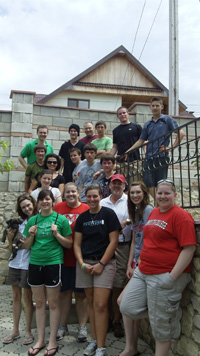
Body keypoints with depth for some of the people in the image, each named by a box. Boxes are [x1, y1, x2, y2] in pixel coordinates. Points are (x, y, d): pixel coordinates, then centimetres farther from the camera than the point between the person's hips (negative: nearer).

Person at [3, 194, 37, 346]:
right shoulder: (20, 223, 11)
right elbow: (13, 247, 14)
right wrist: (10, 238, -5)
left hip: (28, 264, -5)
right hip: (15, 263, 5)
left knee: (27, 298, 3)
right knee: (16, 297, 12)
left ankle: (28, 332, 16)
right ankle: (15, 330, 24)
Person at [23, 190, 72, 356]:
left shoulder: (61, 219, -3)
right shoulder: (33, 220, 8)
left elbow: (69, 244, -1)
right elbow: (27, 245, 12)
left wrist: (56, 234, -16)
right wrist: (31, 235, -7)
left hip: (53, 263, -4)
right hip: (35, 263, 4)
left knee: (53, 303, 5)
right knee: (39, 303, 12)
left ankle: (53, 341, 18)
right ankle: (40, 340, 25)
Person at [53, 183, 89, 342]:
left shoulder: (87, 209, -7)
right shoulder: (58, 208, 0)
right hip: (63, 257, 2)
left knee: (81, 293, 10)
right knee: (65, 292, 13)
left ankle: (83, 327, 23)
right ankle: (63, 326, 27)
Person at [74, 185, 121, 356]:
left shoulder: (108, 214, -3)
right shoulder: (82, 217, 9)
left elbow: (113, 241, -7)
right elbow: (77, 244, 9)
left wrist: (101, 263, -11)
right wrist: (82, 263, -5)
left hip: (104, 262, -4)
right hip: (85, 263, 4)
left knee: (100, 305, -8)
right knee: (91, 303, 10)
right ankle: (94, 340, 23)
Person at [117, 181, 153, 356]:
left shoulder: (149, 209, -12)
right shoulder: (135, 212, 15)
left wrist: (140, 263, -15)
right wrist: (130, 265, 10)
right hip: (137, 263, 9)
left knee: (123, 301, -11)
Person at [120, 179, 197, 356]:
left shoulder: (181, 215, -12)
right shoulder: (154, 213, 13)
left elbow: (189, 248, -18)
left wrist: (172, 277, -20)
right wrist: (140, 263, 20)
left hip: (165, 277, -8)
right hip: (143, 272, 8)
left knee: (160, 324, 2)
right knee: (128, 308, 4)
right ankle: (172, 311, 20)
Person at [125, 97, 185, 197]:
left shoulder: (168, 120, 7)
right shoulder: (147, 124, 19)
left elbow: (180, 133, -1)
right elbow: (141, 141, 19)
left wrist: (171, 147, -9)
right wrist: (127, 151, 11)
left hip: (162, 157, -4)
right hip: (149, 158, 5)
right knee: (149, 184, -1)